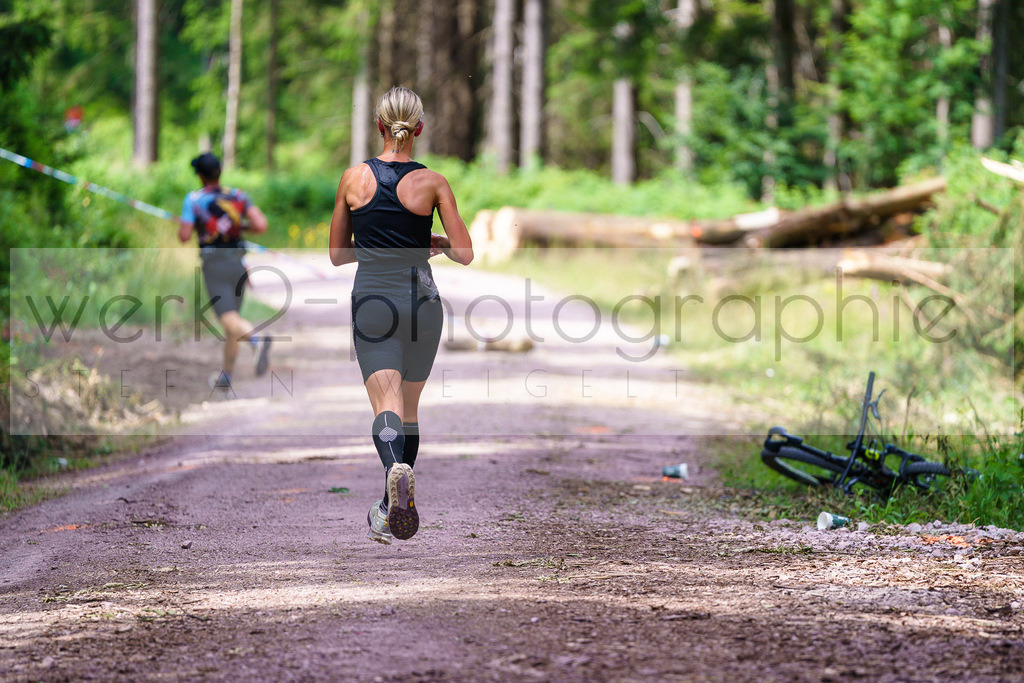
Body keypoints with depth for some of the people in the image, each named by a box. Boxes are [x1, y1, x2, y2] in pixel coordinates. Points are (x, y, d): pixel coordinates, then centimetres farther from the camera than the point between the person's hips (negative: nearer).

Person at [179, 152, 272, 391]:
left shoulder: (194, 199, -3)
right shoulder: (238, 196, 6)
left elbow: (184, 235, -8)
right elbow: (261, 225, -5)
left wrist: (185, 223, 14)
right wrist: (241, 225, 14)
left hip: (214, 266, -5)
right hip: (237, 264, 5)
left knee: (229, 319, -17)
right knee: (231, 322, 17)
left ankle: (257, 339, -49)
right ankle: (225, 377, 27)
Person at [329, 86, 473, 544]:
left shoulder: (354, 178, 1)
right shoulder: (433, 183, -3)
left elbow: (337, 254, 9)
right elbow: (464, 254, -4)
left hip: (371, 301, 0)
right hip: (420, 301, 0)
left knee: (386, 405, -9)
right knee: (409, 407, 16)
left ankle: (396, 468, -41)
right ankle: (389, 514, 21)